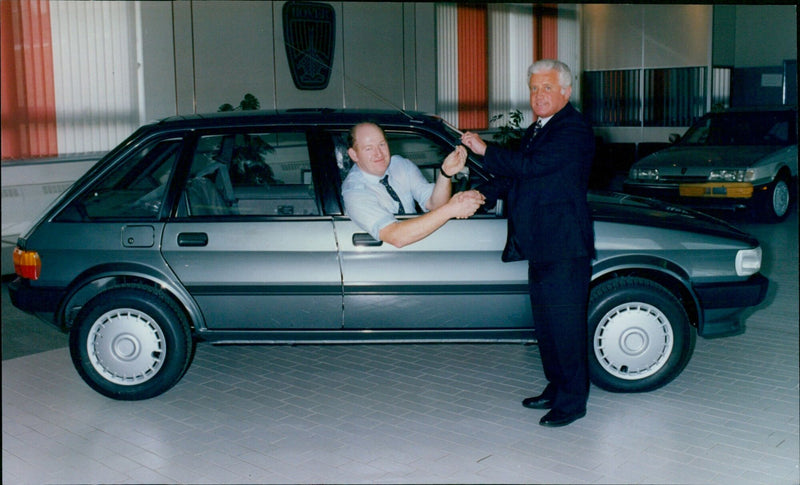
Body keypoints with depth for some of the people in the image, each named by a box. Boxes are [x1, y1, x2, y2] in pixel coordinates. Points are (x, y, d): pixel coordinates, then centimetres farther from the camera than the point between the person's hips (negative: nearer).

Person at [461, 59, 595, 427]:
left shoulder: (574, 130, -14)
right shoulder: (536, 129, 18)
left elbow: (531, 165, -25)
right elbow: (519, 177, 27)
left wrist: (486, 151, -15)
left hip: (564, 249, -10)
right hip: (541, 246, 10)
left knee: (566, 324, -2)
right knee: (546, 323, 18)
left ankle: (572, 401, 11)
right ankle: (556, 387, 32)